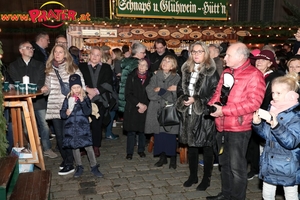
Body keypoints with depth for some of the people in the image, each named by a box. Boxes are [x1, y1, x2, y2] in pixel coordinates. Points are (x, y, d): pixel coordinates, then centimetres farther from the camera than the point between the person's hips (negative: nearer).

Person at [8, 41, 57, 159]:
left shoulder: (39, 65, 13)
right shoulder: (13, 66, 10)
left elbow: (41, 83, 3)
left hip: (38, 100, 1)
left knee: (44, 126, 0)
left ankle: (47, 149, 11)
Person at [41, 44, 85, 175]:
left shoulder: (73, 69, -2)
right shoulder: (49, 70, 10)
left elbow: (82, 87, -2)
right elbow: (48, 88, 18)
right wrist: (45, 90, -4)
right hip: (54, 108, 4)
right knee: (59, 136, 10)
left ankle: (69, 164, 8)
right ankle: (65, 158, 29)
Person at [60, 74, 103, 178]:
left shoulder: (86, 98, -1)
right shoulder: (67, 99, 4)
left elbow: (88, 112, -12)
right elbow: (62, 113, 7)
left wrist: (82, 101, -20)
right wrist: (66, 113, -15)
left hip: (83, 127, -2)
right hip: (71, 127, 2)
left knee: (88, 146, -3)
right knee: (75, 147, 11)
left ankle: (94, 167, 10)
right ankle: (79, 167, 26)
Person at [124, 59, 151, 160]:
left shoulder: (150, 78, 3)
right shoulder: (131, 77, 1)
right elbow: (128, 94, -4)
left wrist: (145, 106, -7)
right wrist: (139, 104, -11)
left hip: (145, 109, 1)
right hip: (132, 109, -1)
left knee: (142, 130, 6)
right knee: (131, 131, 1)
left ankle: (141, 150, 22)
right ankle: (129, 152, 12)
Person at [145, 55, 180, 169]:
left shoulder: (177, 78, -2)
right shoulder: (155, 77, 7)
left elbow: (175, 97, -13)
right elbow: (150, 93, -6)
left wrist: (160, 90, -11)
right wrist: (168, 91, -11)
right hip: (157, 110, 3)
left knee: (170, 136, 0)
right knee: (159, 134, 5)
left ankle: (173, 159, 16)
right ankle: (162, 157, 22)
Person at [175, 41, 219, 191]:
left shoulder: (211, 71, -7)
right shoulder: (186, 69, 11)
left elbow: (215, 93, -13)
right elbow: (180, 88, 16)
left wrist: (196, 100, -17)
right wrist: (184, 98, -5)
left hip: (204, 114, -5)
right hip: (189, 113, 6)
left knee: (206, 147, 5)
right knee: (191, 145, 14)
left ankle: (206, 179, 19)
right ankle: (193, 175, 30)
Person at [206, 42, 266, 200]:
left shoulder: (254, 75, -13)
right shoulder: (226, 72, 12)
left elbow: (253, 102, -21)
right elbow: (218, 93, 19)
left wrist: (224, 110, -23)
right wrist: (211, 105, -5)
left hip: (239, 128, -8)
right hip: (222, 126, 8)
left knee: (236, 166, 3)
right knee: (224, 163, 19)